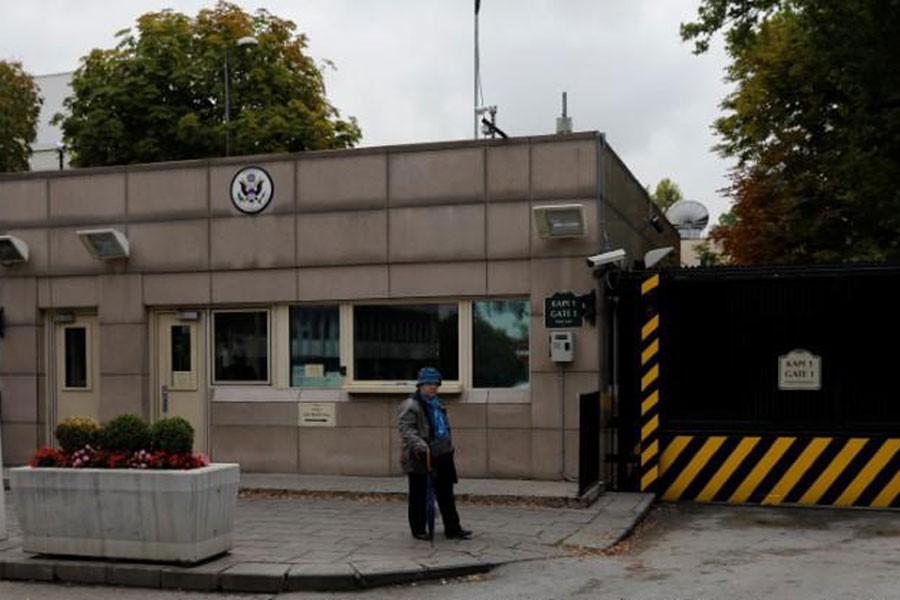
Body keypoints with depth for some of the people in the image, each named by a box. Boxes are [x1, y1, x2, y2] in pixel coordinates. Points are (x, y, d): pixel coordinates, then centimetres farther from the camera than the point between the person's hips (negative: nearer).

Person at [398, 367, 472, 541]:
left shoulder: (436, 404, 17)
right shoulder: (410, 406, -11)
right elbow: (406, 430, -21)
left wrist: (448, 446, 25)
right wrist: (419, 444, -36)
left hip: (440, 456, 8)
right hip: (419, 458, -8)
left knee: (446, 494, 10)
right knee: (418, 495, 4)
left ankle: (453, 529, 15)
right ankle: (418, 529, 15)